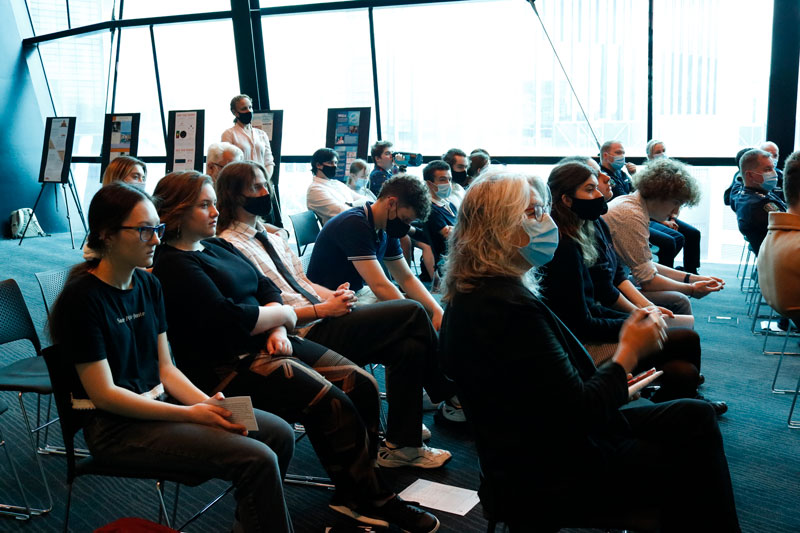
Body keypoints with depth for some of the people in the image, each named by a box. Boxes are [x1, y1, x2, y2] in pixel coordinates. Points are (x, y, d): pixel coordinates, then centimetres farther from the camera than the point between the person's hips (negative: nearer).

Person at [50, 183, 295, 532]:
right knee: (257, 460, -21)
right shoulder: (82, 299, -16)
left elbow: (165, 369, 8)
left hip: (159, 404, 8)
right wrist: (190, 414, -20)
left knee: (279, 434, 0)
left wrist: (209, 404, -9)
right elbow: (105, 394, -17)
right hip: (117, 426, -8)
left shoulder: (148, 285, 6)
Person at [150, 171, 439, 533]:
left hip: (266, 344, 9)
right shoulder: (172, 266, -11)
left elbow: (266, 288, 12)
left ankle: (355, 492, 3)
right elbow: (228, 319, -20)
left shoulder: (217, 246, 16)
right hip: (227, 365, -9)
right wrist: (284, 315, -6)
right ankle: (374, 500, -5)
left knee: (362, 383, -6)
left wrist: (277, 330, -7)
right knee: (332, 402, -23)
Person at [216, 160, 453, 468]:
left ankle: (401, 444, 2)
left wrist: (332, 295, -1)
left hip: (322, 318, 9)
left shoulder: (269, 235, 18)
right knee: (411, 312, -13)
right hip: (306, 334, -9)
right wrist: (324, 309, -18)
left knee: (409, 347, -10)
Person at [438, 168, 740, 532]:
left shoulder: (477, 294, 4)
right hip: (550, 479, -9)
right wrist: (628, 354, -12)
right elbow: (577, 413, -24)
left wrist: (616, 379, 7)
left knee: (695, 417, 9)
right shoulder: (508, 305, -27)